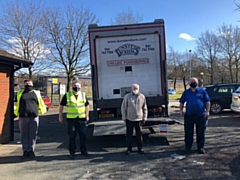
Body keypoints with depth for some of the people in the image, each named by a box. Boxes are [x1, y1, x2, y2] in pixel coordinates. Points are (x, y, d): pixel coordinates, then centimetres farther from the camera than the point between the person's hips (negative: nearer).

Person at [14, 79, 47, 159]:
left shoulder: (36, 93, 14)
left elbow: (41, 104, 17)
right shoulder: (20, 93, 13)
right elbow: (17, 105, 14)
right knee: (24, 135, 2)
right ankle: (25, 151, 10)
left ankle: (31, 150, 8)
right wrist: (17, 113, 8)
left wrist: (40, 111, 11)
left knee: (33, 135, 1)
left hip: (34, 117, 0)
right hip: (23, 117, 0)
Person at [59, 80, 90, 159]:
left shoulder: (83, 95, 9)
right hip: (71, 119, -2)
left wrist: (87, 116, 14)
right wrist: (60, 116, 3)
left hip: (82, 119, 2)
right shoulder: (67, 95, 1)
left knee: (83, 136, 7)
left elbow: (87, 105, 19)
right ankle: (72, 152, 15)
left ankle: (84, 150, 21)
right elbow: (61, 106, 6)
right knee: (72, 136, 4)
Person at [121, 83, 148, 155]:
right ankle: (129, 148, 20)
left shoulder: (142, 97, 2)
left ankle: (140, 148, 21)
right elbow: (123, 108, 0)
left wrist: (144, 118, 5)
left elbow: (145, 108, 8)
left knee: (139, 134, 7)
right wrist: (124, 118, -2)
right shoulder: (127, 96, -3)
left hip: (139, 119, 1)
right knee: (129, 134, 7)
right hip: (129, 119, -1)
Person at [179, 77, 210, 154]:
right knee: (188, 132, 7)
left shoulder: (202, 91, 5)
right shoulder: (186, 92, 10)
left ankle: (200, 147, 17)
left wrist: (207, 111, -5)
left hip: (201, 116, -1)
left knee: (201, 133, 4)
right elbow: (181, 102, 15)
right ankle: (187, 147, 19)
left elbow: (207, 102, 4)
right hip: (189, 116, 1)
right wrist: (181, 110, 3)